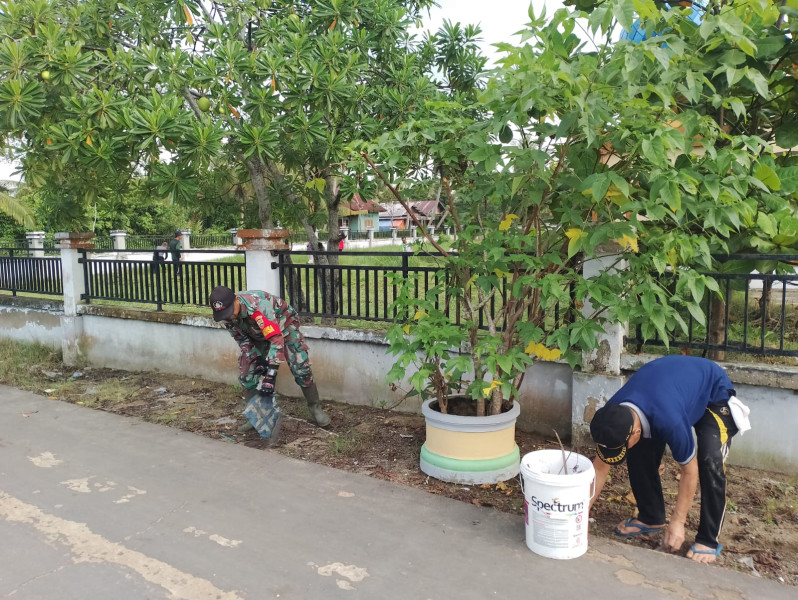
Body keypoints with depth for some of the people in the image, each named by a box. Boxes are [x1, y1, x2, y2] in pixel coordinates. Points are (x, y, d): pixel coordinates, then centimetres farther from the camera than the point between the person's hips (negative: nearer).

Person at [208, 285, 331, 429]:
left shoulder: (258, 305, -43)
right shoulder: (227, 313, -20)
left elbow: (276, 338, -46)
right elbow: (242, 338, -6)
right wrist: (255, 359, -17)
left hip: (284, 324, -6)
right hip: (258, 335, 6)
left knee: (300, 368, -14)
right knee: (246, 375, -4)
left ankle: (315, 408, 2)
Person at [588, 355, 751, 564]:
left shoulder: (669, 421, -44)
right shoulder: (611, 414, -26)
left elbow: (690, 471, -26)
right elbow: (600, 466, -13)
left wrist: (677, 522, -19)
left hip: (714, 392, -5)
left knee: (710, 461, -26)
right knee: (640, 454, -8)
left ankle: (708, 541, -10)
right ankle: (651, 518, 13)